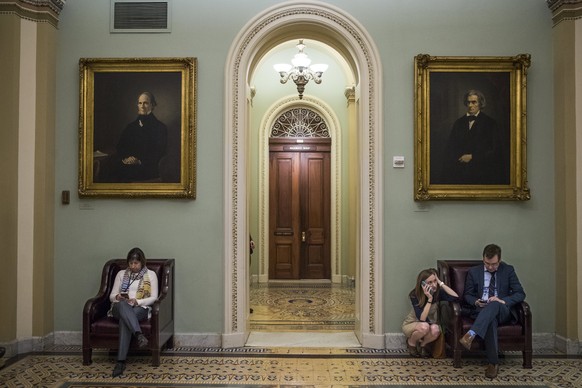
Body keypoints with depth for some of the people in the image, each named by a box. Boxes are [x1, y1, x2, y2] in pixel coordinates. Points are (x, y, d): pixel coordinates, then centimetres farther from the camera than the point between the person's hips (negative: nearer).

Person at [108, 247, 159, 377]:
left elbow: (154, 298, 2)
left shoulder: (150, 274, 10)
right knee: (122, 305, -40)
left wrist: (137, 301, -15)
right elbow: (111, 296, 15)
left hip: (140, 308, -1)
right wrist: (117, 297, -11)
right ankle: (139, 334, -57)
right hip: (121, 308, 2)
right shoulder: (121, 274, 17)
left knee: (125, 319, -39)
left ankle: (121, 361, -46)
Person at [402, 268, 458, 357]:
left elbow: (455, 297, -34)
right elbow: (422, 319, -31)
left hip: (430, 324, 3)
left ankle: (422, 345, 0)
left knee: (435, 329, -33)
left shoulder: (438, 292, -16)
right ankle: (411, 342, -3)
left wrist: (441, 283, -31)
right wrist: (430, 299, -38)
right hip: (411, 324, -3)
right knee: (424, 326, -37)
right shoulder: (415, 295, -25)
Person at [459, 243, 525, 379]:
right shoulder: (473, 272, 11)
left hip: (503, 311, 0)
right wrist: (476, 302, -11)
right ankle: (493, 363, -34)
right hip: (481, 311, 0)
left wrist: (503, 300, -16)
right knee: (491, 319, -37)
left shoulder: (508, 270, 9)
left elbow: (520, 294, 3)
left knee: (494, 305, -38)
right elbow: (467, 295, 13)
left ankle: (471, 335, -51)